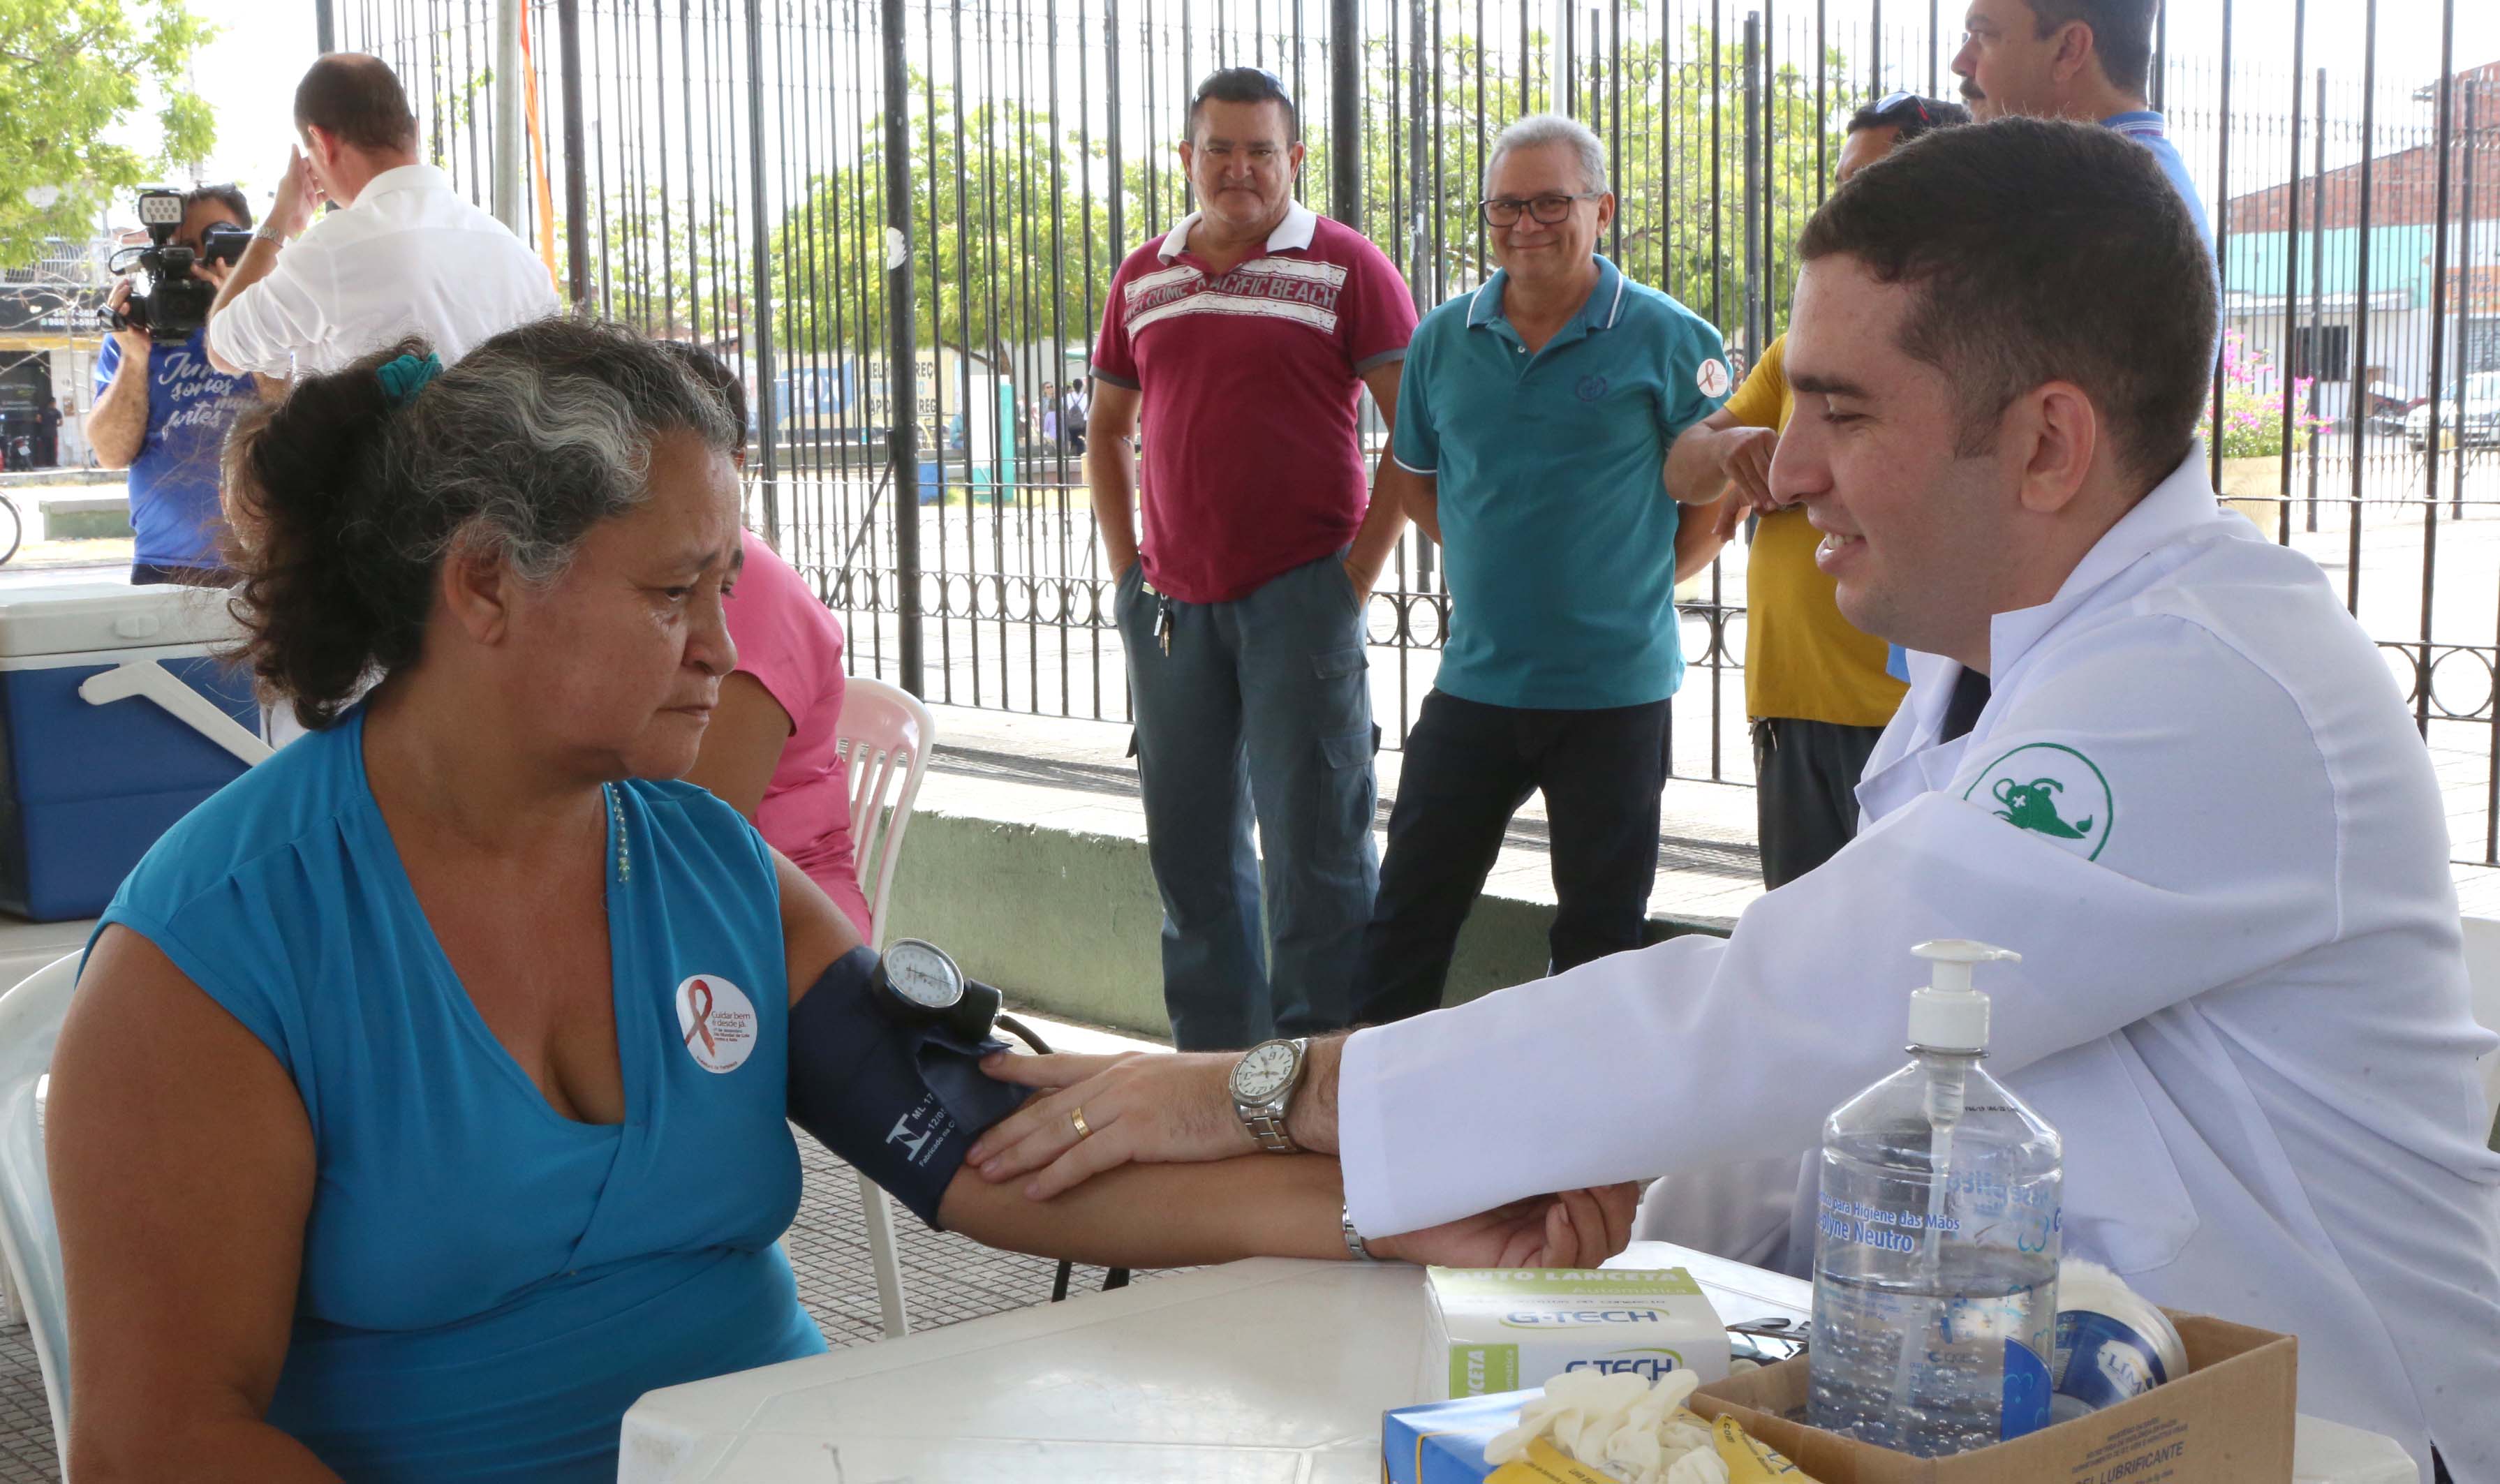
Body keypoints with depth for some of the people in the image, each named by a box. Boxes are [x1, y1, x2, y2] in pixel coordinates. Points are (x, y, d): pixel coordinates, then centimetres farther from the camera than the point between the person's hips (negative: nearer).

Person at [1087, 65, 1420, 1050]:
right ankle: (1212, 1056, 24)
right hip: (1170, 602, 5)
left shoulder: (1343, 266, -3)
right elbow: (1107, 431, 21)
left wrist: (1361, 567, -10)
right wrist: (1125, 567, 11)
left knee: (1315, 841, -2)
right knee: (1191, 847, 11)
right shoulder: (1142, 279, 12)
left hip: (1299, 593, -5)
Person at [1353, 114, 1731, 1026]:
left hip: (1615, 685, -3)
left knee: (1602, 926, 8)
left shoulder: (1667, 338, -5)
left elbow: (1707, 489, -1)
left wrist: (1636, 580, -8)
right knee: (1410, 907, 7)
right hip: (1476, 673, 3)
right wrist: (1493, 564, 9)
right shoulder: (1444, 338, 7)